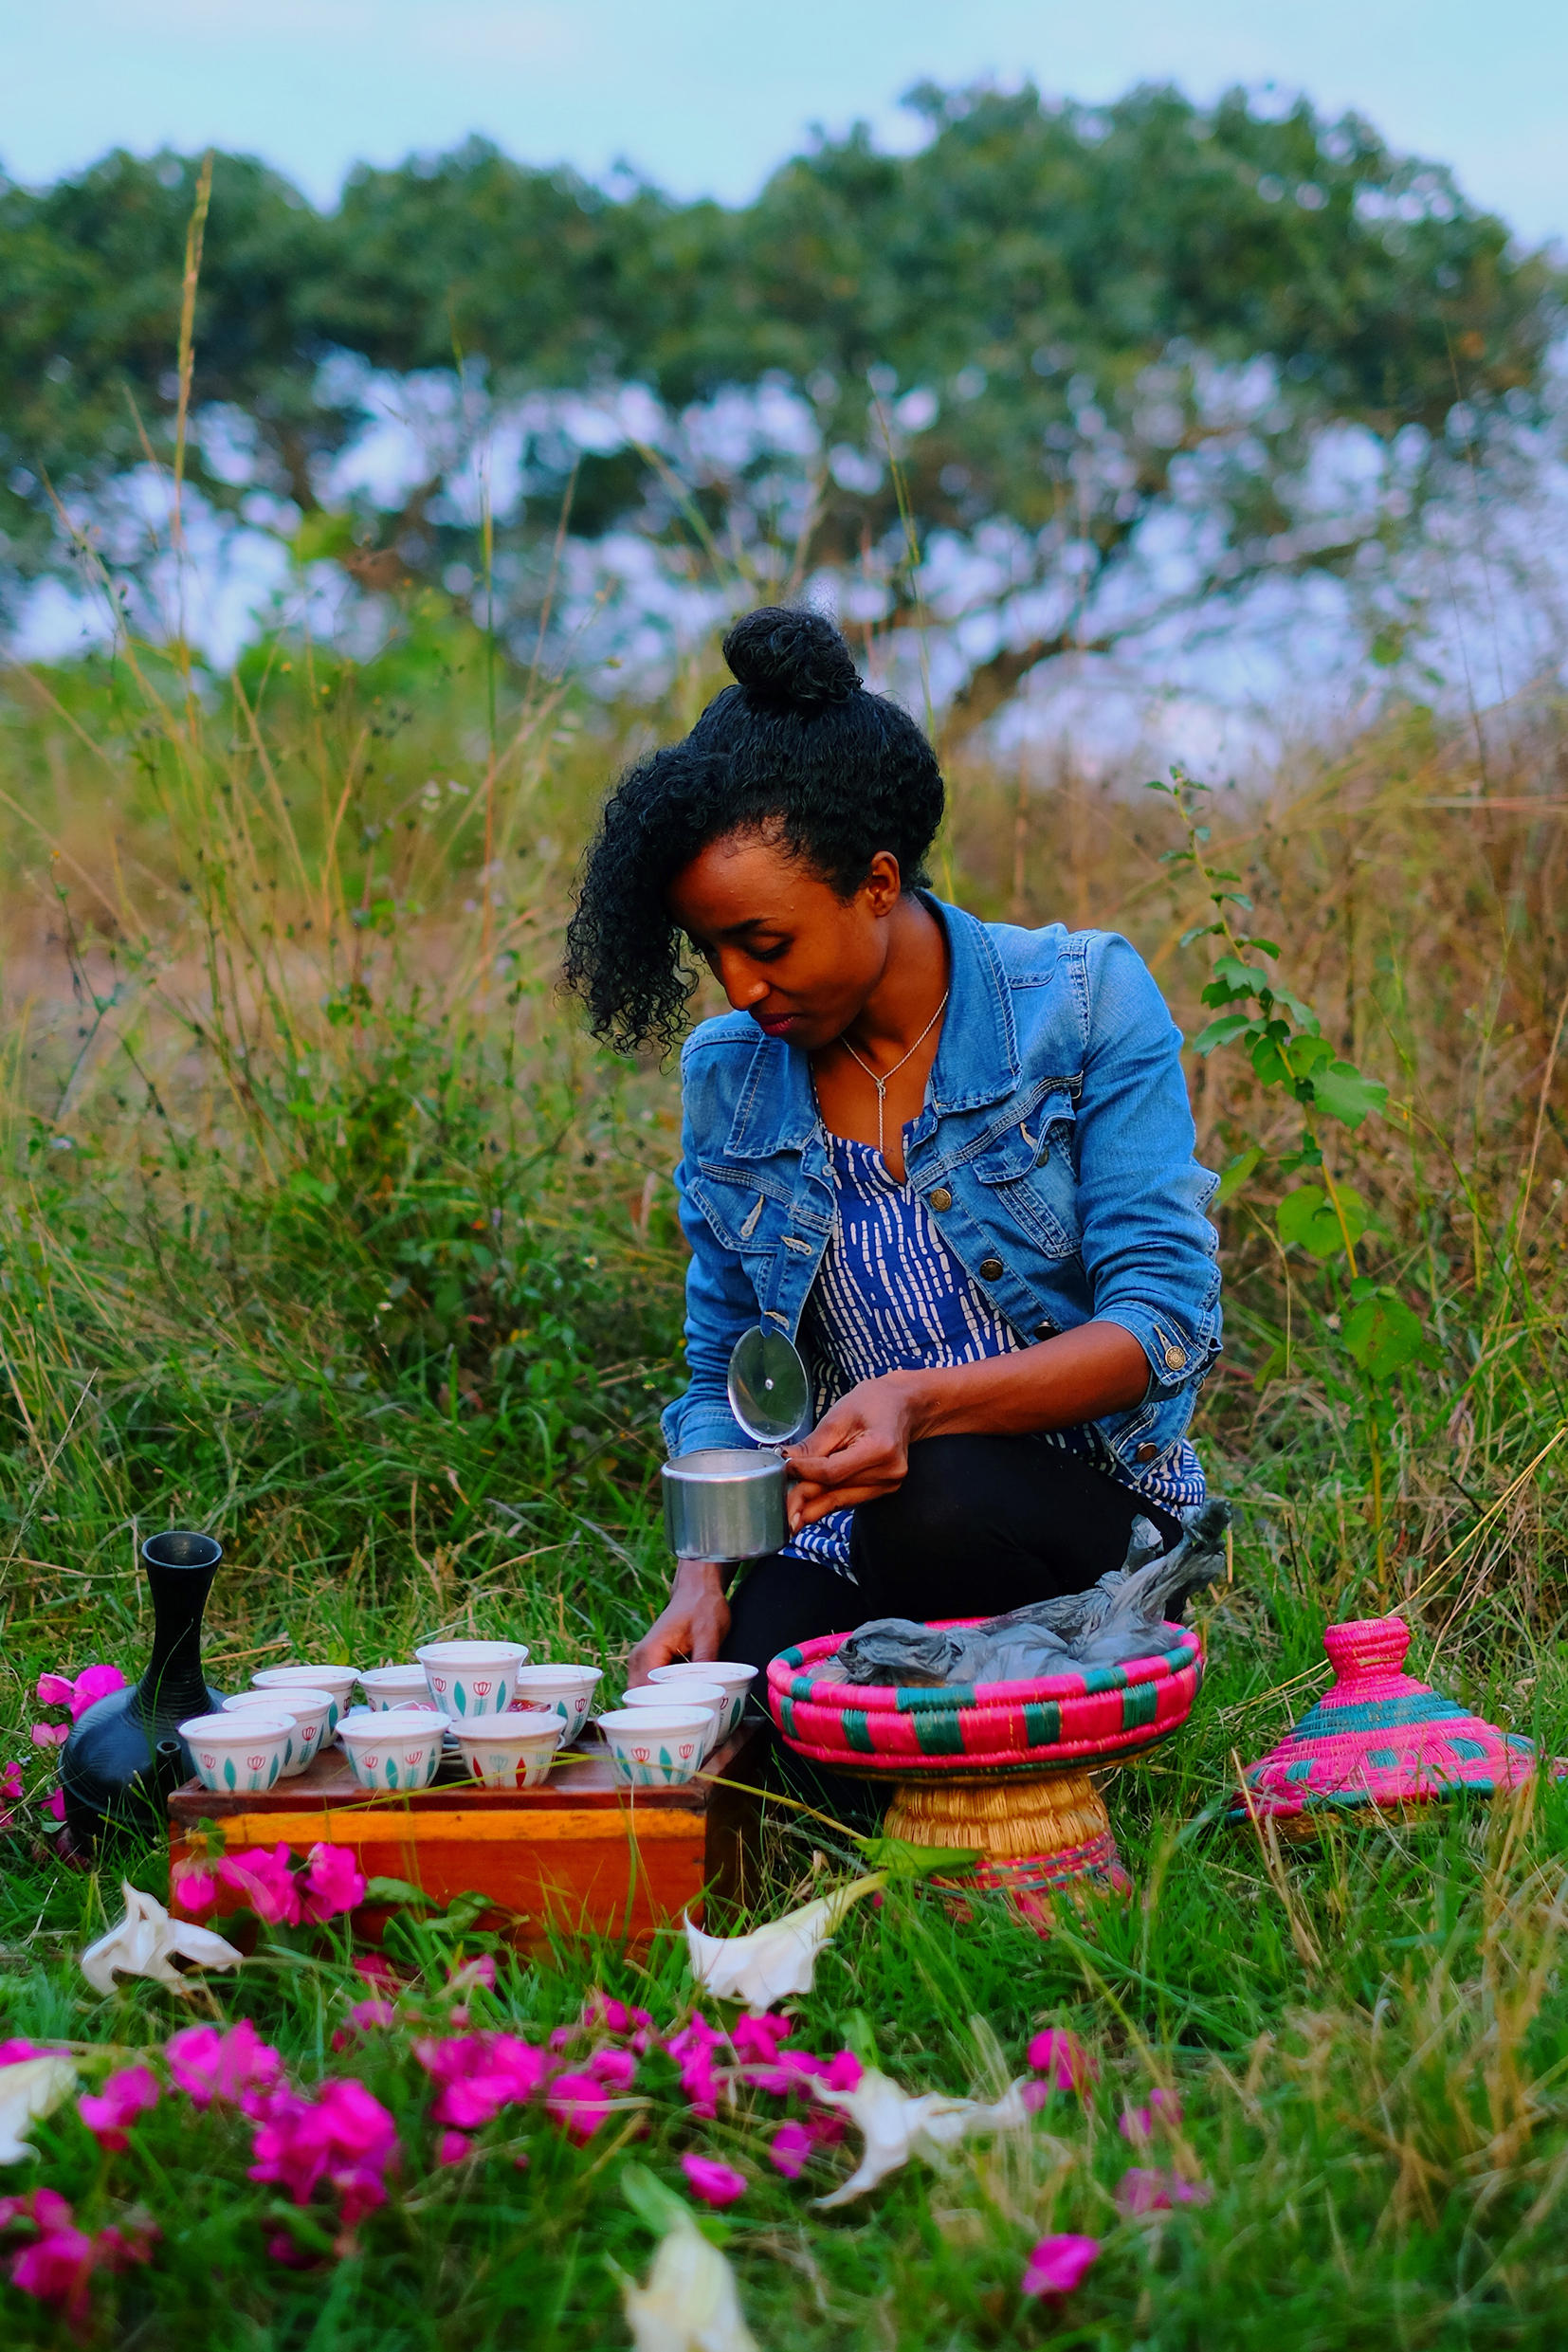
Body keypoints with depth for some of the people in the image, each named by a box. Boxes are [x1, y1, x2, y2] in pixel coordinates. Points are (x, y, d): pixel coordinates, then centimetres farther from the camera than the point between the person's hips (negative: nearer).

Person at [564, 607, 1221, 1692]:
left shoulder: (1084, 1003, -6)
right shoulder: (728, 1079, 6)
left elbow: (1161, 1324, -12)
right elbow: (723, 1374, 12)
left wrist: (924, 1400, -28)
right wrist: (700, 1580, -7)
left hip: (1084, 1497, -2)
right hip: (848, 1520, 3)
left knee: (934, 1497, -37)